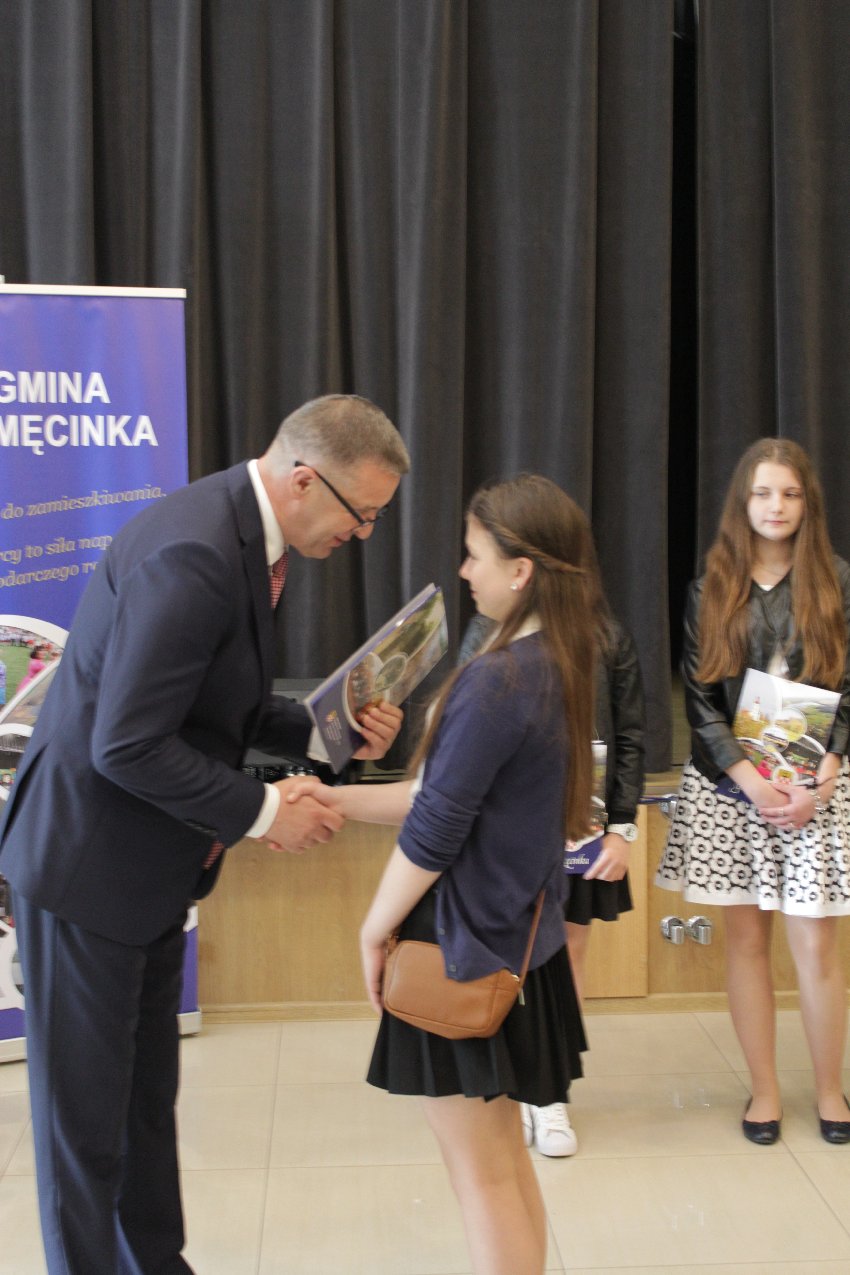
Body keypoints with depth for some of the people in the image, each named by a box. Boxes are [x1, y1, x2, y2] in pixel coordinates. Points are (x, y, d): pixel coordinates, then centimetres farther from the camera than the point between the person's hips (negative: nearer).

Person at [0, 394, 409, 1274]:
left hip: (149, 864, 10)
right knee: (86, 1105, 8)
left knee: (147, 1094, 21)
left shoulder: (239, 534, 5)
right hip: (88, 860, -10)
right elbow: (128, 746, -28)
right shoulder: (194, 552, -27)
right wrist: (258, 811, -19)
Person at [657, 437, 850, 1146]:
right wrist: (748, 778, -11)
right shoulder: (710, 590, 5)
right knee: (746, 938, 6)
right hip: (731, 785, 1)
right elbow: (699, 696, 0)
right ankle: (765, 1089, 20)